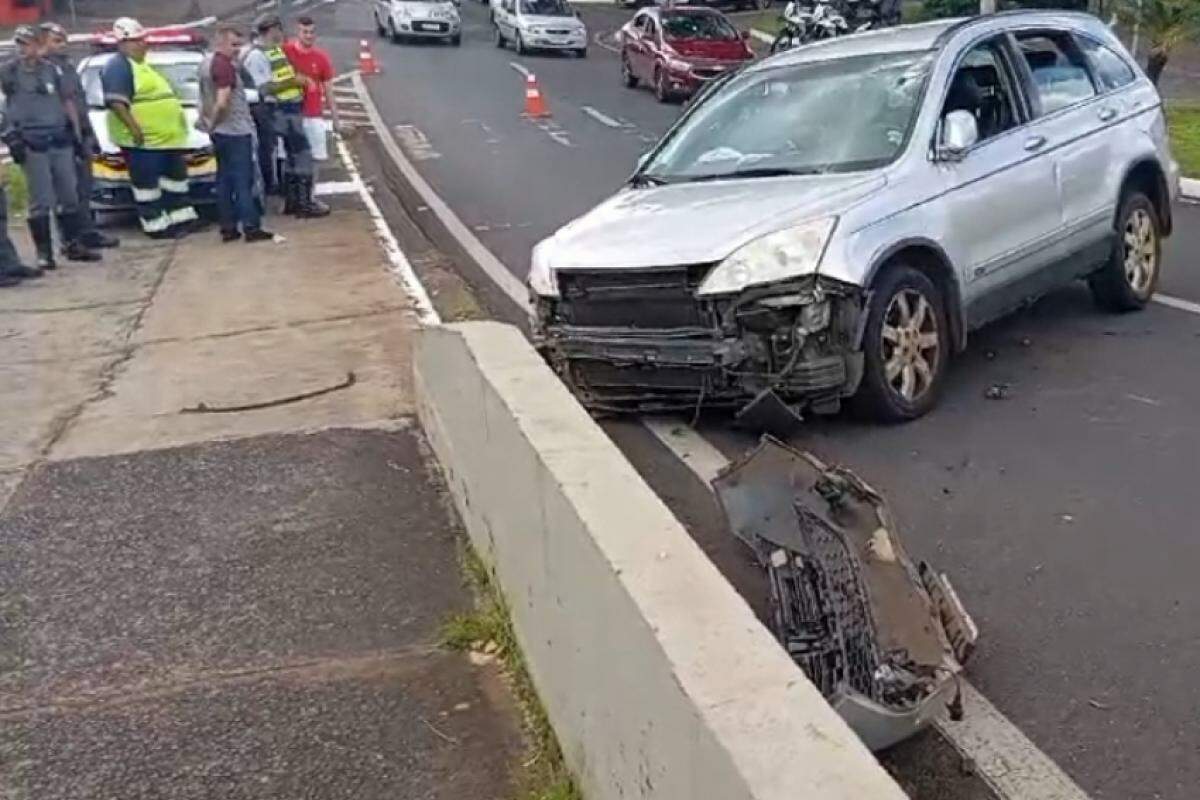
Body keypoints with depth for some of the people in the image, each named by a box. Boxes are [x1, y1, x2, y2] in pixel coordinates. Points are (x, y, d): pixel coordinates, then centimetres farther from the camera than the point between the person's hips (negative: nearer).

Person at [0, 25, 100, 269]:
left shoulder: (52, 69, 11)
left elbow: (68, 101, 17)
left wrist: (76, 132, 12)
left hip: (60, 140, 4)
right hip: (32, 144, -4)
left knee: (69, 196, 8)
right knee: (41, 201, -4)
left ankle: (73, 244, 19)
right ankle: (44, 252, 2)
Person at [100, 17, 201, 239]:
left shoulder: (140, 65, 22)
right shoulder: (118, 66, -10)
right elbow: (116, 102, -22)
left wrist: (178, 116, 28)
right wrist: (134, 127, -28)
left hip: (166, 136, 11)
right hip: (141, 139, -11)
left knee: (176, 175, 15)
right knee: (147, 182, -4)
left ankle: (181, 217, 23)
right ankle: (156, 225, -2)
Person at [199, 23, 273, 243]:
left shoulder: (206, 62, 13)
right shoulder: (224, 65, -16)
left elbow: (206, 97, 19)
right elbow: (222, 102, -24)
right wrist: (213, 121, -9)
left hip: (221, 132, 9)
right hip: (235, 131, -9)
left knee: (224, 180, 9)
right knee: (243, 180, -6)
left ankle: (228, 228, 11)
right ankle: (251, 228, -6)